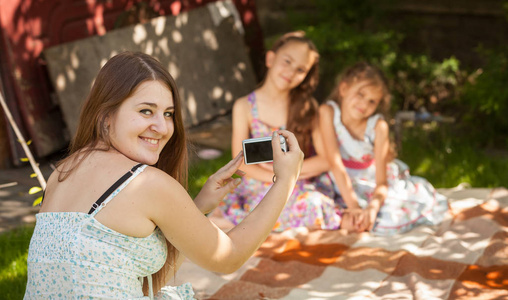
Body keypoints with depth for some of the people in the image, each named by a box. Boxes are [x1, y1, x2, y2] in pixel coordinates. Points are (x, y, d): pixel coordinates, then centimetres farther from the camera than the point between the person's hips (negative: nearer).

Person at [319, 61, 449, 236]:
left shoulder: (378, 126, -18)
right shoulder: (328, 112, -21)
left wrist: (373, 207, -41)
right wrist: (353, 206, -34)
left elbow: (381, 181, -20)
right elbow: (335, 162, -27)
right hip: (343, 182, -1)